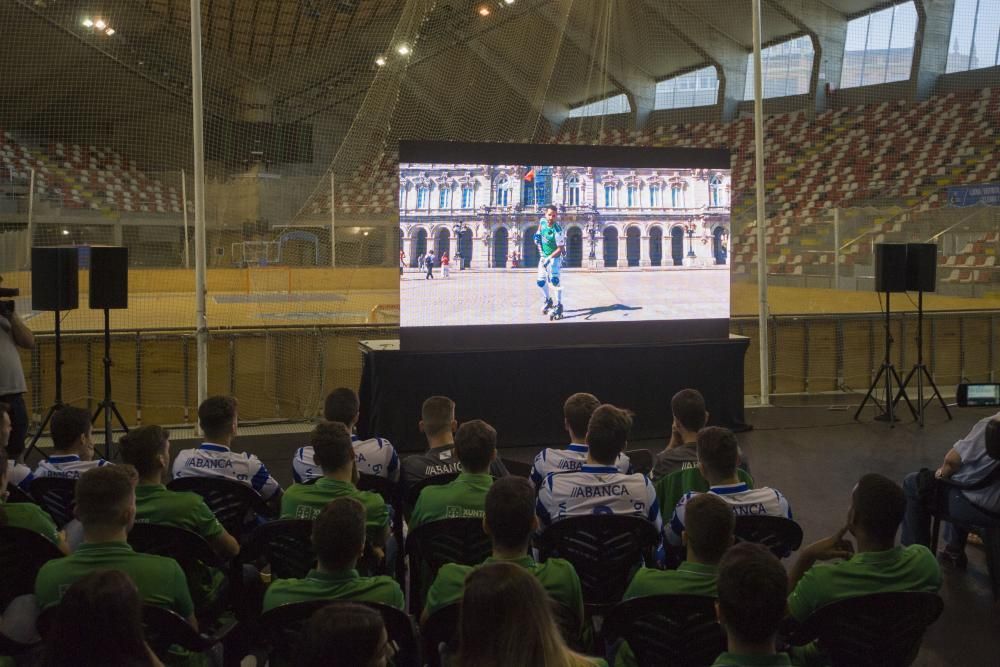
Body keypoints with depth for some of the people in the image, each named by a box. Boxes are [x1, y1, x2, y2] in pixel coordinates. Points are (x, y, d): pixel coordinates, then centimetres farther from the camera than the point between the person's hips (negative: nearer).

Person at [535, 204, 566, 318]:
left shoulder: (557, 231, -28)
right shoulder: (542, 221, -10)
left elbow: (560, 249, -24)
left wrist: (549, 258, -31)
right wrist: (537, 234, 3)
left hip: (554, 256, -6)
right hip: (543, 256, 6)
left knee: (554, 279, -21)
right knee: (541, 281, 6)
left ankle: (559, 305, -13)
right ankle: (547, 300, 31)